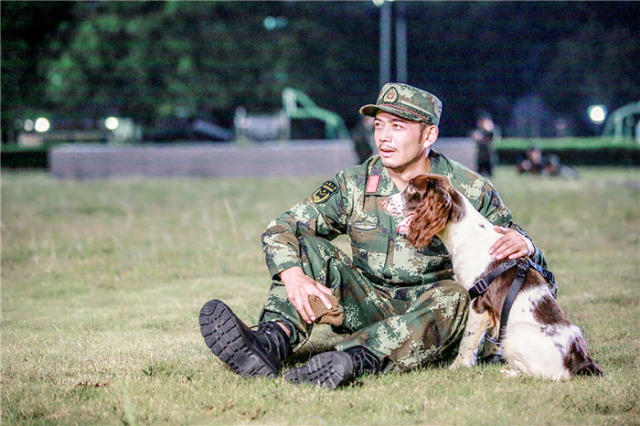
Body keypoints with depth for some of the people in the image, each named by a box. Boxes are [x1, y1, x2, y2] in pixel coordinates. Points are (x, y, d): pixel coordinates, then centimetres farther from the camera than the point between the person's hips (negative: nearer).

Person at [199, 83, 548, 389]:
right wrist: (292, 275, -24)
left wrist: (524, 246, -26)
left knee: (452, 297, -37)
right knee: (309, 248, -14)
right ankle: (273, 340, -41)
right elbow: (282, 228, -2)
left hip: (430, 322, -3)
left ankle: (353, 360, -60)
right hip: (371, 308, 3)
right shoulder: (355, 186, 2)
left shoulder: (470, 191, -3)